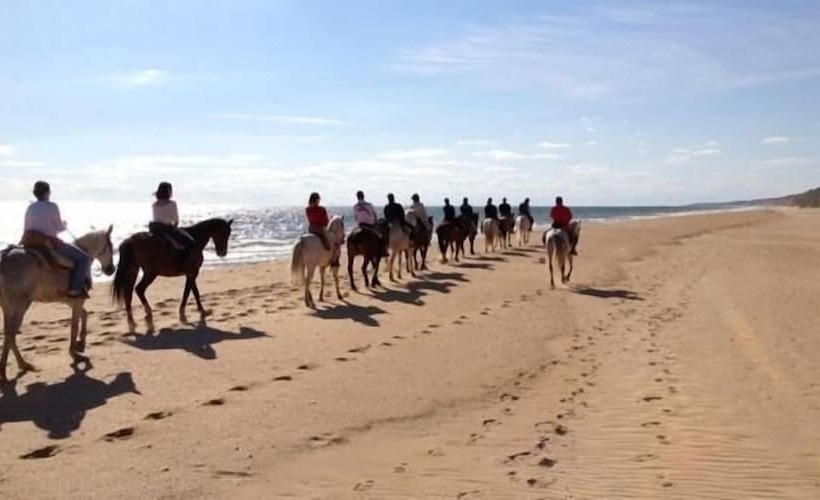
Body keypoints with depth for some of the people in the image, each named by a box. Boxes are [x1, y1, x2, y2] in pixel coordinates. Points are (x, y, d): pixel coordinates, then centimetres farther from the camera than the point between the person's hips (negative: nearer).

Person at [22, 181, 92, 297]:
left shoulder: (30, 208, 14)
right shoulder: (52, 206, -6)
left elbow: (26, 229, 15)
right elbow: (59, 227, -3)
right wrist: (64, 224, 18)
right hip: (49, 243, -7)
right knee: (84, 259, -3)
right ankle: (75, 289, -15)